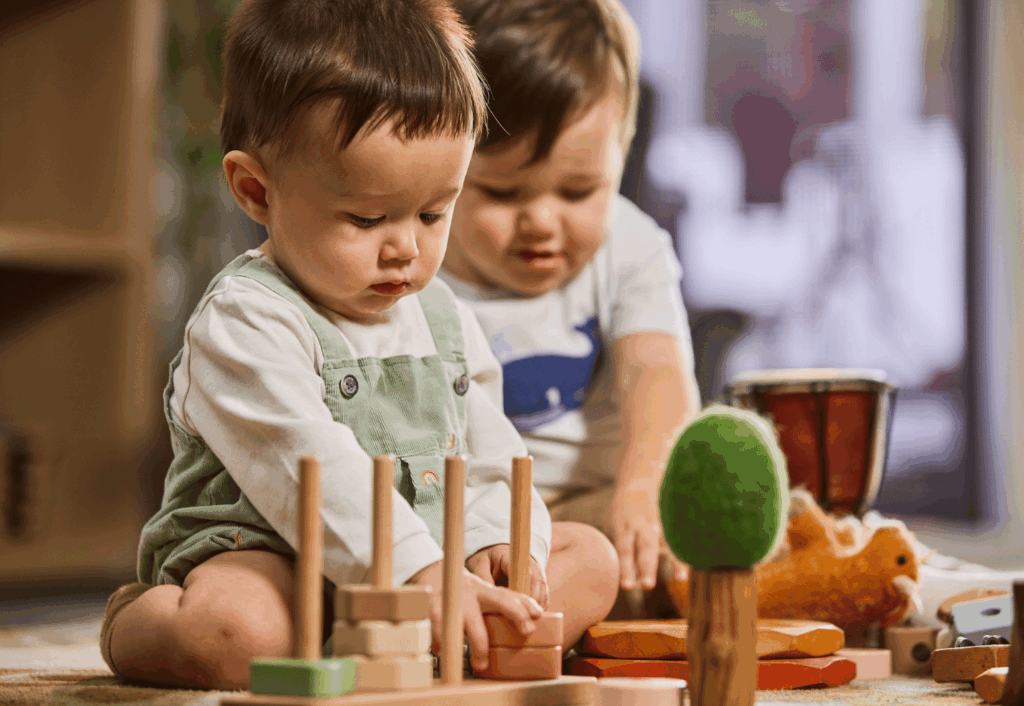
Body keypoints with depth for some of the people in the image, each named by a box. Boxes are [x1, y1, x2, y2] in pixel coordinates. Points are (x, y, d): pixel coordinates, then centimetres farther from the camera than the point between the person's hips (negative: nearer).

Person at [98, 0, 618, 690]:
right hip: (264, 555, -7)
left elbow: (489, 450, 14)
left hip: (433, 552, 8)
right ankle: (138, 619, -1)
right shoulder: (245, 322, -15)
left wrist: (502, 539, -8)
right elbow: (310, 469, -26)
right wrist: (419, 575, -35)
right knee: (233, 629, -39)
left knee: (590, 558, 0)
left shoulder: (445, 318, 10)